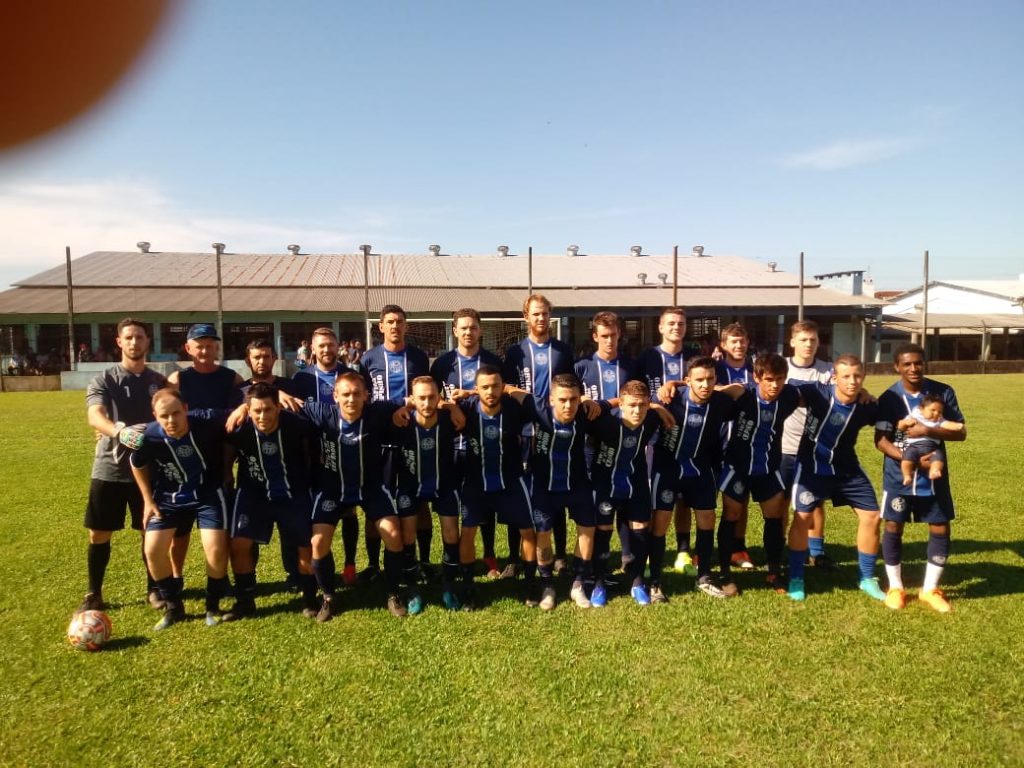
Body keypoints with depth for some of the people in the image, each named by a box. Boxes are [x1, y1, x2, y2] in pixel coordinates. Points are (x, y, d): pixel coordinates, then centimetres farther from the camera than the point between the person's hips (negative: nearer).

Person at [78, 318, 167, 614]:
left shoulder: (159, 382, 5)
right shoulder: (103, 380, -3)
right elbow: (95, 417, -21)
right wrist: (119, 431, -41)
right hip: (109, 468, -1)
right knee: (99, 535, 6)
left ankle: (154, 588, 25)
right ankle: (93, 595, 23)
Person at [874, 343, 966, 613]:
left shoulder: (943, 392, -4)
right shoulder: (889, 398, -8)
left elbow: (961, 432, -4)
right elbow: (880, 440, -10)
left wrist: (928, 431, -21)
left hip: (933, 475, 2)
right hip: (898, 474, -2)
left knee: (941, 529, 6)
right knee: (893, 527, 2)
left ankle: (930, 589, 23)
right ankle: (895, 588, 19)